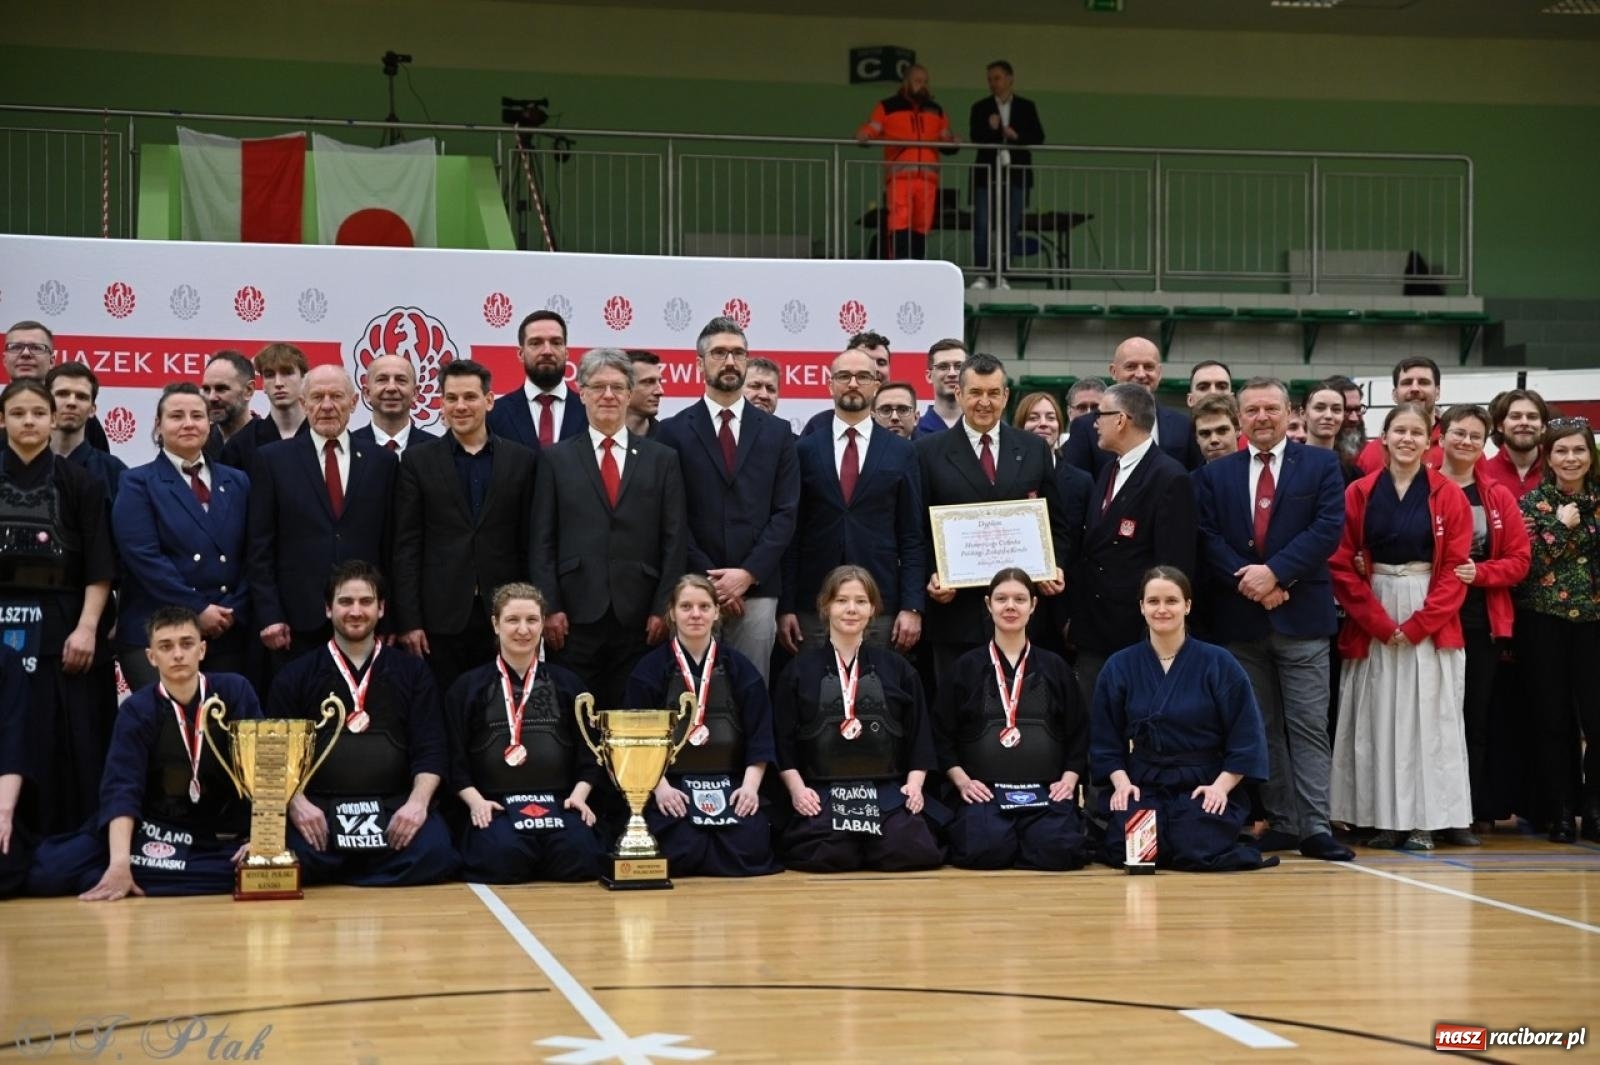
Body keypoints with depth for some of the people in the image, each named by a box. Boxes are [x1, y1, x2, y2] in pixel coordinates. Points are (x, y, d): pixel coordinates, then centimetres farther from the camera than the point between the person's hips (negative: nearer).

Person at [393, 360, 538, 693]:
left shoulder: (522, 460, 6)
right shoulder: (418, 461, 5)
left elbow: (529, 544, 7)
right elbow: (406, 548, 2)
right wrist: (408, 621, -5)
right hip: (441, 617, -1)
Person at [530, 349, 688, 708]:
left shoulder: (662, 459, 9)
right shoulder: (557, 459, 8)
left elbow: (675, 541, 6)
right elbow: (542, 541, 5)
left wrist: (663, 609, -2)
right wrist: (549, 608, -4)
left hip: (639, 619, 1)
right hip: (576, 615, 0)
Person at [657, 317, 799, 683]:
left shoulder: (777, 433, 11)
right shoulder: (674, 431, 6)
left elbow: (786, 513, 5)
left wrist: (747, 574, -7)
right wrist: (709, 580, -8)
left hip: (757, 588, 1)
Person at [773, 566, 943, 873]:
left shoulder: (897, 669, 14)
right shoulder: (799, 671, 11)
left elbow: (919, 735, 13)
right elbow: (783, 739, 8)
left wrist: (915, 783, -2)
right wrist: (797, 788, -6)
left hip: (888, 792, 2)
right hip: (822, 793, -2)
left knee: (910, 850, -26)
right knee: (826, 856, -30)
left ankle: (868, 844, 7)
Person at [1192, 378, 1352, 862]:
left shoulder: (1320, 465, 5)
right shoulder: (1215, 474, 11)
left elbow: (1328, 528, -6)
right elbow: (1207, 538, 2)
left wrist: (1274, 572, -15)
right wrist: (1247, 580, -12)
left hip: (1301, 615, -3)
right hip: (1240, 618, 3)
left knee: (1308, 727, -4)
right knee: (1261, 728, 8)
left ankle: (1315, 827, -5)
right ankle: (1279, 823, 14)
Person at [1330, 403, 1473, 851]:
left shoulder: (1448, 497, 1)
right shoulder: (1359, 494, 3)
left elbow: (1454, 569, -2)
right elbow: (1342, 565, 0)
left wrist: (1417, 625, -11)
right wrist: (1380, 622, -9)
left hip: (1431, 622, -1)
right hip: (1371, 623, 1)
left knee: (1427, 718, -1)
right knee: (1377, 719, 2)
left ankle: (1422, 823, 4)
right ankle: (1385, 821, 8)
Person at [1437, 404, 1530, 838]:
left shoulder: (1499, 497, 8)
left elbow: (1519, 559, 5)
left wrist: (1479, 572, -11)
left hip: (1484, 621, 3)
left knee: (1476, 716, 5)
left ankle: (1472, 811, 10)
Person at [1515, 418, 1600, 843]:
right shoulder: (1533, 502, 3)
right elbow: (1525, 564, -6)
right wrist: (1559, 526, -10)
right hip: (1544, 620, -1)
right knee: (1553, 720, 2)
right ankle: (1561, 813, 9)